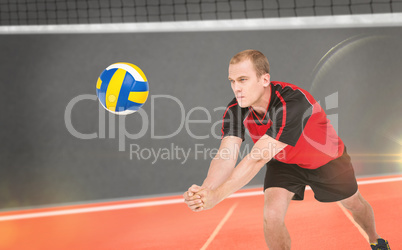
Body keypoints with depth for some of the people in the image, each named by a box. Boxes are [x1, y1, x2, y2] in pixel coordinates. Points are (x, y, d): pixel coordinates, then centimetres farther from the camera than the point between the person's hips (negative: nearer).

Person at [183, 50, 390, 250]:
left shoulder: (291, 103, -45)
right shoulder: (235, 111, -25)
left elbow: (258, 159, -50)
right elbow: (225, 156, -35)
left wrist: (216, 196, -56)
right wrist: (204, 191, -57)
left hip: (326, 159, -3)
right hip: (283, 162, 3)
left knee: (354, 204, 18)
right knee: (272, 214, -19)